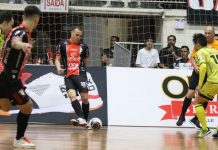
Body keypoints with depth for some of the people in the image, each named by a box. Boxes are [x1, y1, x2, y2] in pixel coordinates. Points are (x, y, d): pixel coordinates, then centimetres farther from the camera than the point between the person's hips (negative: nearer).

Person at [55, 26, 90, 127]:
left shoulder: (83, 47, 7)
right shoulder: (63, 45, 5)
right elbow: (57, 59, 6)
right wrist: (59, 68, -10)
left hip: (80, 74, 1)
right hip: (68, 76, -1)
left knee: (85, 98, -4)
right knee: (72, 95, -19)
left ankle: (85, 120, 10)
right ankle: (81, 118, -30)